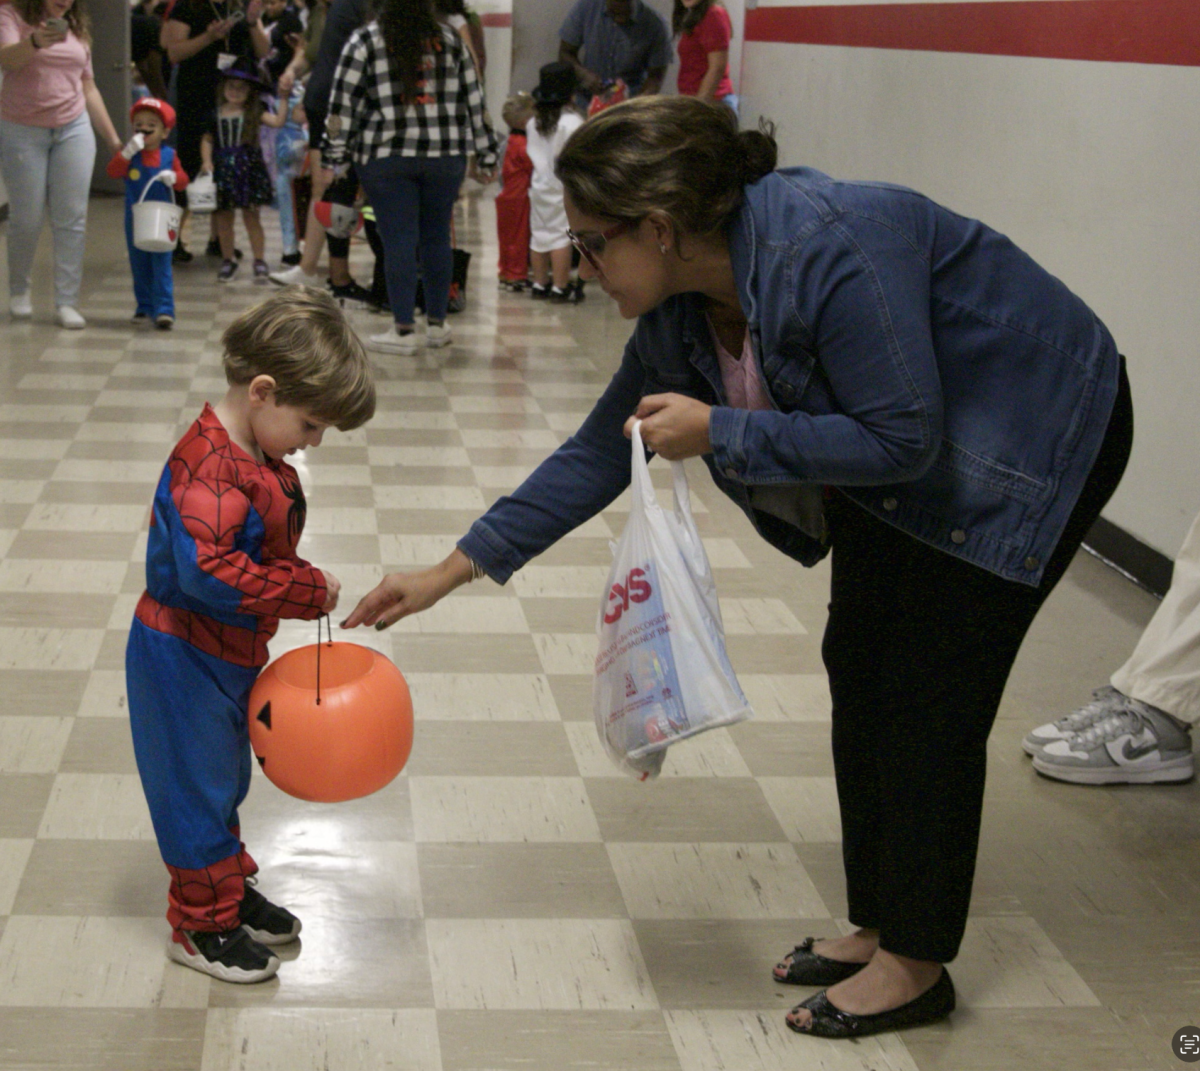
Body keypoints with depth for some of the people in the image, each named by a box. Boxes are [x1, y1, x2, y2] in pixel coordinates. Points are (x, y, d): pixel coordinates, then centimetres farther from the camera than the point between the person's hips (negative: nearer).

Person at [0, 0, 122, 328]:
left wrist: (113, 138, 15)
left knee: (71, 219, -3)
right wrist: (36, 42, -44)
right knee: (27, 218, 1)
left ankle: (67, 302, 0)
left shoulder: (78, 29, 12)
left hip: (74, 130, 4)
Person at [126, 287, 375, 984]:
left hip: (230, 656, 9)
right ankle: (201, 925, 17)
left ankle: (230, 891, 38)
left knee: (225, 780, 22)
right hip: (182, 660, -9)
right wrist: (308, 590, -33)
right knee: (196, 785, 3)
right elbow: (207, 571, -40)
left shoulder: (261, 458, 3)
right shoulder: (209, 469, -30)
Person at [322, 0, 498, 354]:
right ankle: (437, 324, 19)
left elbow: (343, 104, -3)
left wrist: (332, 158, 2)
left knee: (399, 241, -2)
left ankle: (403, 331, -2)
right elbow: (474, 100, 9)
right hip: (445, 155, 3)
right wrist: (486, 155, 14)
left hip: (386, 156, -2)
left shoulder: (365, 41, 0)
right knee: (437, 236, 11)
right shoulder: (449, 40, 8)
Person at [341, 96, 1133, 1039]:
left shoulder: (830, 249, -34)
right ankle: (875, 924, 24)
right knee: (859, 669, 9)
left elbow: (901, 437, -31)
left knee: (927, 688, -7)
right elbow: (602, 452, 2)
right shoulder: (681, 311, -6)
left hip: (1041, 436, -9)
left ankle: (916, 964, 7)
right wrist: (451, 571, 0)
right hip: (903, 462, 9)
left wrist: (720, 434, -27)